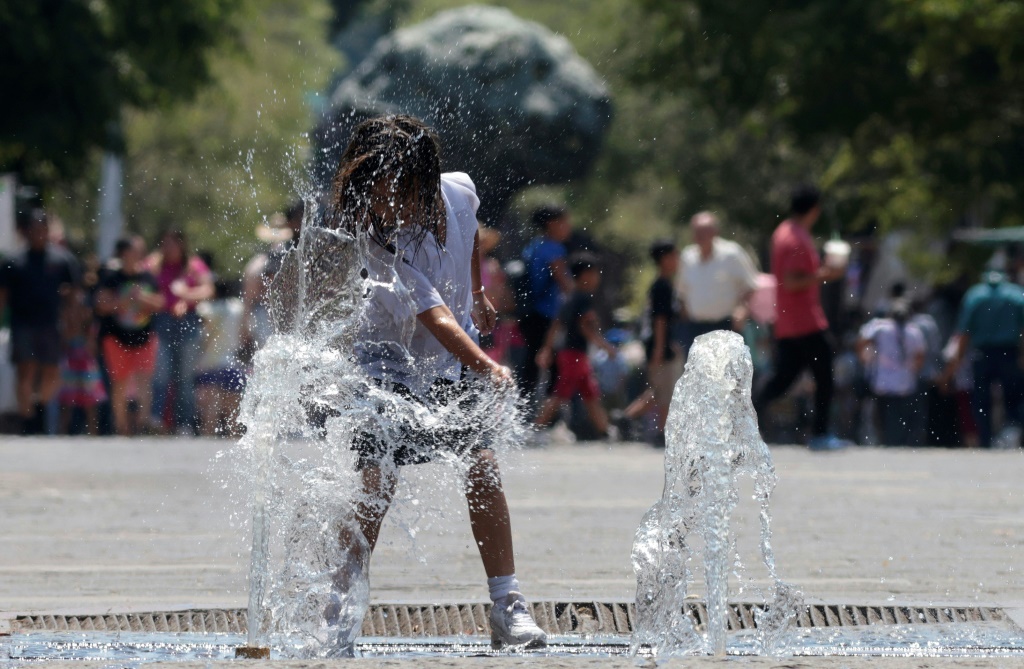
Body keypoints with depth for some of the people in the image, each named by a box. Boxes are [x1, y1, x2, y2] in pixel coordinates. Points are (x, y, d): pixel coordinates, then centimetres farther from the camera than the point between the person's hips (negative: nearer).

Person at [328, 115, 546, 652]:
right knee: (375, 479, -15)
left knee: (482, 464, -9)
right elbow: (433, 315, -42)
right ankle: (339, 617, -8)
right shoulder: (374, 246, -32)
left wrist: (477, 292, 23)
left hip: (455, 357, 4)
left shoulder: (458, 193, -15)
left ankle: (506, 607, -6)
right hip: (389, 357, -4)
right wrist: (485, 367, -55)